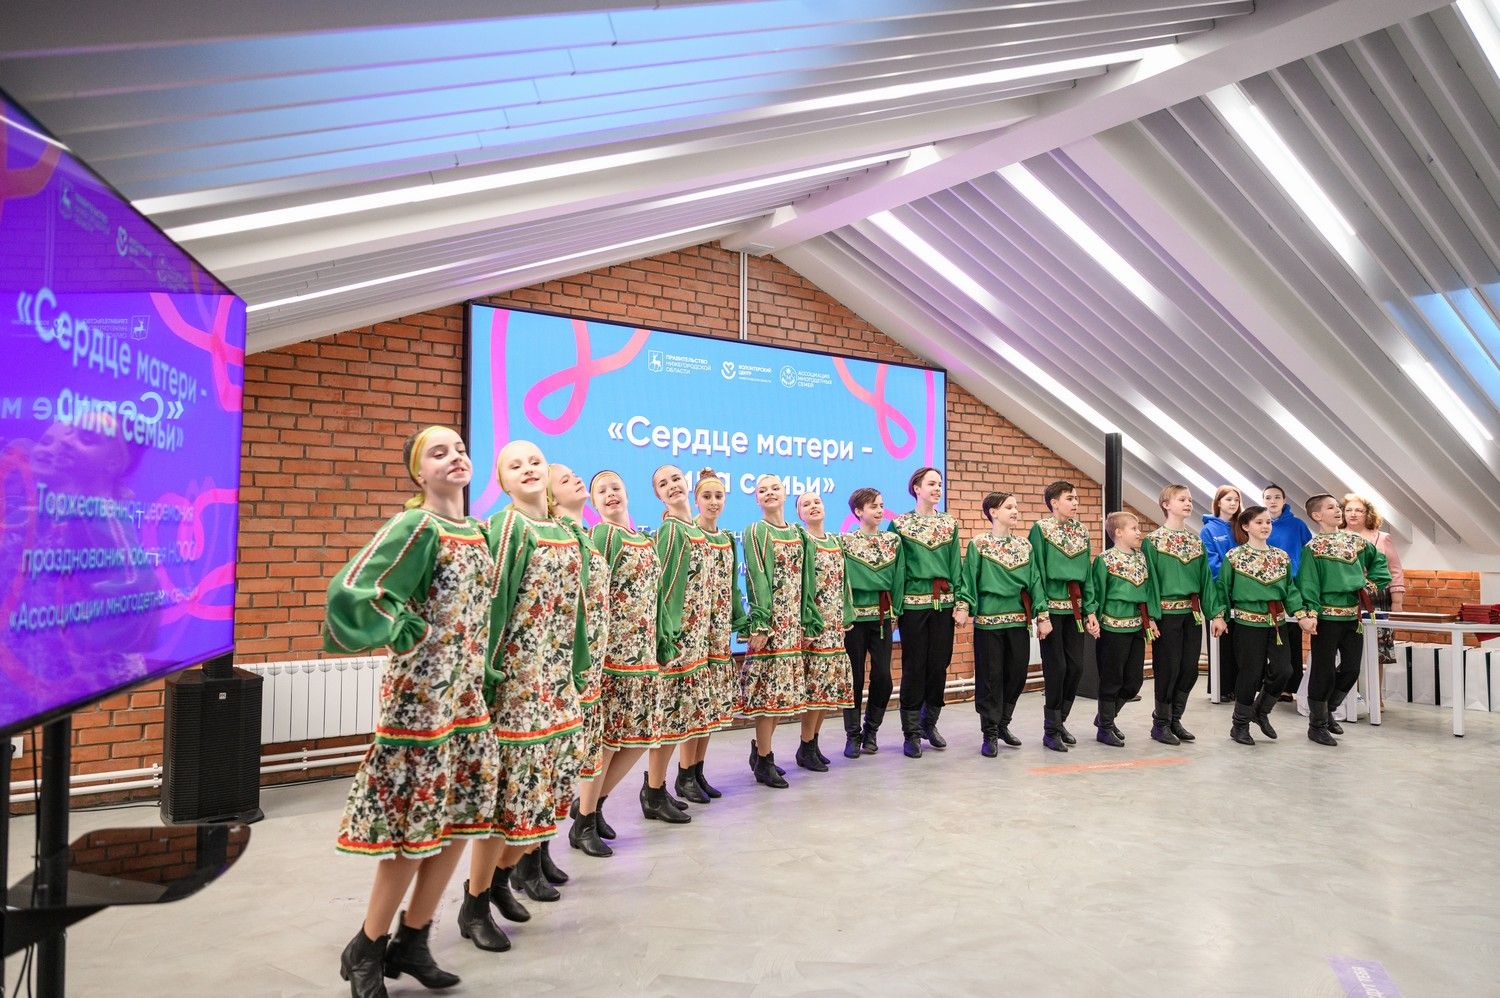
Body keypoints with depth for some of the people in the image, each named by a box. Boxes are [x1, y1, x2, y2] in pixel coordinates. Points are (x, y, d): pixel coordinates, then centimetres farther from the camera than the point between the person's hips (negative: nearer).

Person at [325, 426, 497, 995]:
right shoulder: (415, 527, -14)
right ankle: (366, 950, 22)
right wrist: (412, 635, -16)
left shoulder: (476, 533, 9)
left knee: (460, 819, 12)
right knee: (415, 826, 1)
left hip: (466, 694, 8)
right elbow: (352, 593, -25)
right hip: (419, 694, -8)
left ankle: (411, 942, 28)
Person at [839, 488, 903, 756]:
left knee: (883, 676, 1)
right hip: (855, 615, -3)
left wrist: (895, 612, 5)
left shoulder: (893, 540, 7)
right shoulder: (845, 541, -3)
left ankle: (871, 730, 20)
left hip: (883, 615, 3)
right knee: (855, 677, 2)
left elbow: (897, 578, 9)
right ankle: (853, 735, 14)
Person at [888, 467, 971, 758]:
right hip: (913, 604, -3)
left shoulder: (950, 524, 10)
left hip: (944, 603, 3)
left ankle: (929, 723, 26)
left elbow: (957, 567, 7)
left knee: (939, 665, 8)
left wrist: (962, 603, -2)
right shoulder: (900, 524, 0)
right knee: (914, 667, 0)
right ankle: (911, 733, 10)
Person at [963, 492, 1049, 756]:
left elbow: (1035, 582, 7)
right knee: (990, 676, 0)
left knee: (1017, 673, 8)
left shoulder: (1024, 545, 9)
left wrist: (1042, 615, 0)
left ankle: (1003, 724, 27)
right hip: (989, 619, -4)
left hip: (1019, 618, 4)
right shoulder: (978, 545, -2)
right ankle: (989, 733, 11)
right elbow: (969, 581, -5)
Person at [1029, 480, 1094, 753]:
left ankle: (1059, 720, 22)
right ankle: (1051, 730, 9)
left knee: (1076, 666, 5)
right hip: (1052, 605, -5)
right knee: (1056, 667, -3)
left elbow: (1086, 572, 12)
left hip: (1074, 606, 5)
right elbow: (1037, 572, -9)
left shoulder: (1082, 531, 11)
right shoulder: (1041, 529, -5)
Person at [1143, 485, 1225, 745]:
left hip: (1193, 612, 6)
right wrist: (1150, 616, -16)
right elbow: (1150, 580, -10)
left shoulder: (1196, 541, 11)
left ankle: (1175, 719, 21)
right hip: (1167, 613, -5)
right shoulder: (1153, 540, -5)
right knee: (1168, 669, -1)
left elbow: (1206, 579, 10)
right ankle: (1161, 723, 12)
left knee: (1189, 669, 7)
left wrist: (1215, 614, 4)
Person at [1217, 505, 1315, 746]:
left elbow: (1290, 589, 7)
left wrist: (1302, 615, -5)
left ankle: (1261, 711, 21)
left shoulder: (1282, 557, 8)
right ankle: (1240, 725, 15)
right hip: (1248, 623, -4)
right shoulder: (1234, 557, -5)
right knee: (1252, 674, -1)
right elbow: (1223, 590, -3)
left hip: (1276, 623, 4)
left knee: (1283, 669, -4)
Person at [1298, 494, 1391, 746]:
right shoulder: (1314, 548, -9)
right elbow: (1308, 584, -14)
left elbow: (1379, 560, 23)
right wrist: (1310, 614, -22)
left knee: (1351, 669, 11)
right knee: (1324, 671, 1)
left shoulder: (1355, 540, 9)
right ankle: (1317, 725, 13)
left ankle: (1327, 711, 31)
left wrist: (1373, 583, 10)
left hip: (1353, 615, 6)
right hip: (1327, 616, -6)